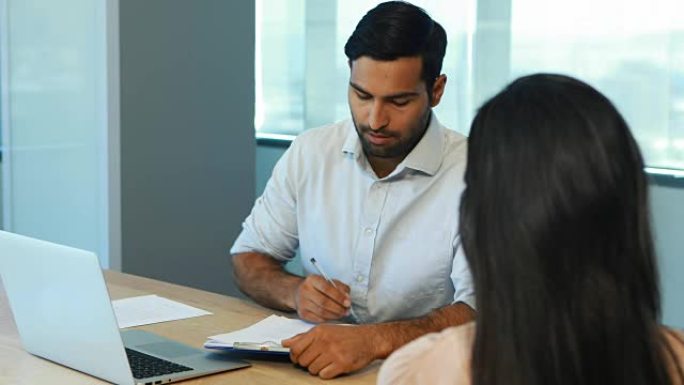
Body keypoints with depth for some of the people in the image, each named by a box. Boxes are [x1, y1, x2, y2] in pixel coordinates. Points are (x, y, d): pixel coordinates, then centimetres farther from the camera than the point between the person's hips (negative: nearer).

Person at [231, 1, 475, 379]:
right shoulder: (309, 152, 2)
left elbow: (482, 311, -21)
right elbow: (248, 259, 10)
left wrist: (374, 339, -37)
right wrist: (294, 292, -13)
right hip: (312, 362, 3)